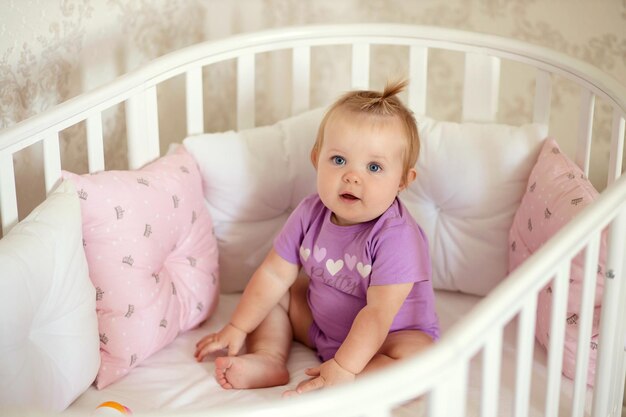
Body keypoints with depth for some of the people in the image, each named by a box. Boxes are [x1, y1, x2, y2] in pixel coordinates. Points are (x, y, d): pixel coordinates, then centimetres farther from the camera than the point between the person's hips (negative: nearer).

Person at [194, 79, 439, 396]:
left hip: (393, 333, -6)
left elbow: (378, 312, -33)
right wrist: (237, 329, -2)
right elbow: (275, 275, -4)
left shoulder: (395, 236, -30)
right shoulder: (310, 214, -12)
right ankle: (269, 360, -12)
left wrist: (343, 369, -38)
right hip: (320, 322, 6)